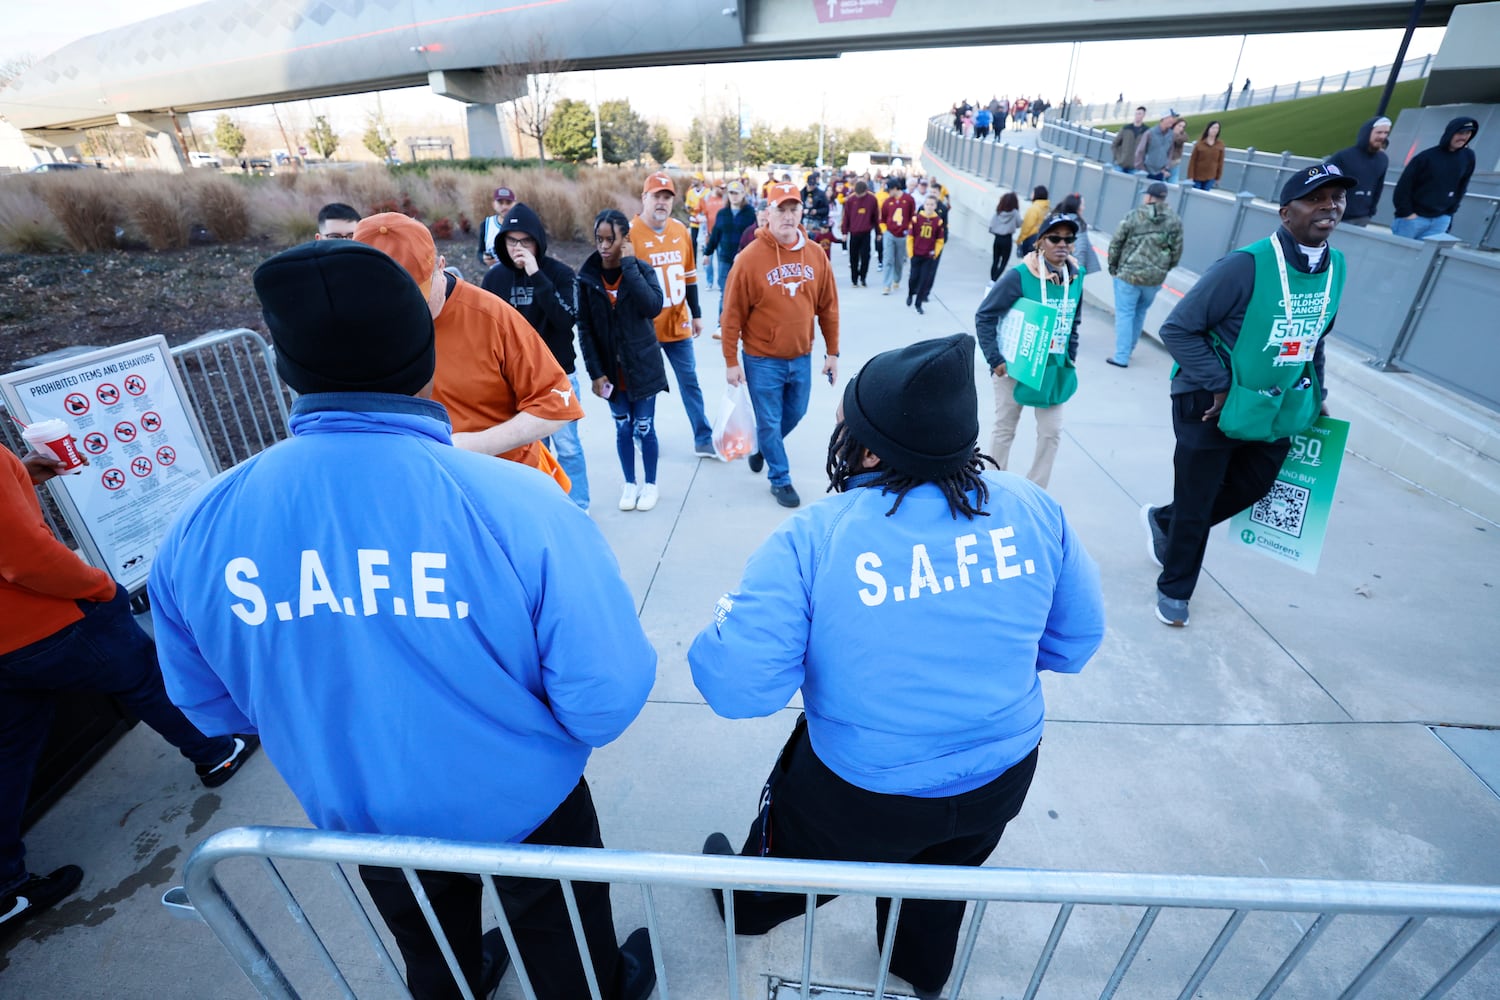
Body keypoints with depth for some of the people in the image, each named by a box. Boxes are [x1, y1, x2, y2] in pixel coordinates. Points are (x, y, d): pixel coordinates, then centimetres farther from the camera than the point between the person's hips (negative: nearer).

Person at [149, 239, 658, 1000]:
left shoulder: (198, 530, -21)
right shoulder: (520, 506, -35)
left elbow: (209, 705, -3)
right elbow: (606, 702, -29)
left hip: (357, 820, 4)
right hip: (522, 808, -3)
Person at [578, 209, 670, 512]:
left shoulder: (642, 269, -7)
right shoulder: (587, 276, -3)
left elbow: (654, 306, -27)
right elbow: (584, 328, -3)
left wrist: (629, 264, -23)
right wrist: (595, 371, -8)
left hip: (642, 366, -2)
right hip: (610, 370, 2)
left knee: (644, 428, 6)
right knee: (622, 429, 13)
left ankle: (650, 484, 26)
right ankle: (630, 484, 30)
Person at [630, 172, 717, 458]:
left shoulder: (681, 231, 5)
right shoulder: (629, 233, -11)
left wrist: (696, 314, 16)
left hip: (678, 324, 5)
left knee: (690, 382, 9)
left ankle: (703, 440, 18)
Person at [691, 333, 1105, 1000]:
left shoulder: (809, 541, -29)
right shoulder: (1033, 509, -15)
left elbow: (737, 687, -28)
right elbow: (1078, 638, -1)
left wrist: (723, 632, -6)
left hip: (862, 799, -3)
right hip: (1003, 778, 4)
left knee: (794, 848, 32)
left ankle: (750, 907, 65)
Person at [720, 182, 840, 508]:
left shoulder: (816, 255, -1)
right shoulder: (750, 257, -13)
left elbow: (828, 307, 6)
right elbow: (732, 314, -10)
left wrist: (832, 352, 7)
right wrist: (731, 361, -10)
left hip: (801, 357, 5)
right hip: (762, 360, -4)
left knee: (795, 414, 20)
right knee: (769, 421, 7)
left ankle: (762, 447, 49)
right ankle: (780, 479, 26)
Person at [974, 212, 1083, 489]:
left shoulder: (1075, 278, 1)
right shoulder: (1020, 275, -15)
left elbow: (1073, 322, 15)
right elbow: (984, 317, -13)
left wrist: (1071, 358, 10)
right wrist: (995, 360, -15)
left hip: (1053, 370, 5)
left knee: (1052, 432, 8)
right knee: (1005, 430, 8)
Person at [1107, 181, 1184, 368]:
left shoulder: (1134, 216, -7)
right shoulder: (1174, 220, 2)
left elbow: (1116, 243, -4)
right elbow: (1176, 252, 4)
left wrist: (1113, 267, 10)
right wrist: (1162, 269, 18)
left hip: (1128, 274, -4)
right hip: (1155, 278, 4)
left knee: (1124, 313, 3)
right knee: (1140, 312, 19)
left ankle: (1121, 356, 1)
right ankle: (1128, 349, 28)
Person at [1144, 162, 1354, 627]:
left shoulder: (1336, 266, 2)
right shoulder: (1247, 264, -21)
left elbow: (1313, 338, 16)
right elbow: (1178, 328, -20)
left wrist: (1315, 393, 12)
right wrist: (1219, 387, -19)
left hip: (1279, 411, 7)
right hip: (1215, 408, -7)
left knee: (1252, 488, 20)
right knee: (1195, 505, 6)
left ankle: (1163, 521, 44)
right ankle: (1174, 590, 28)